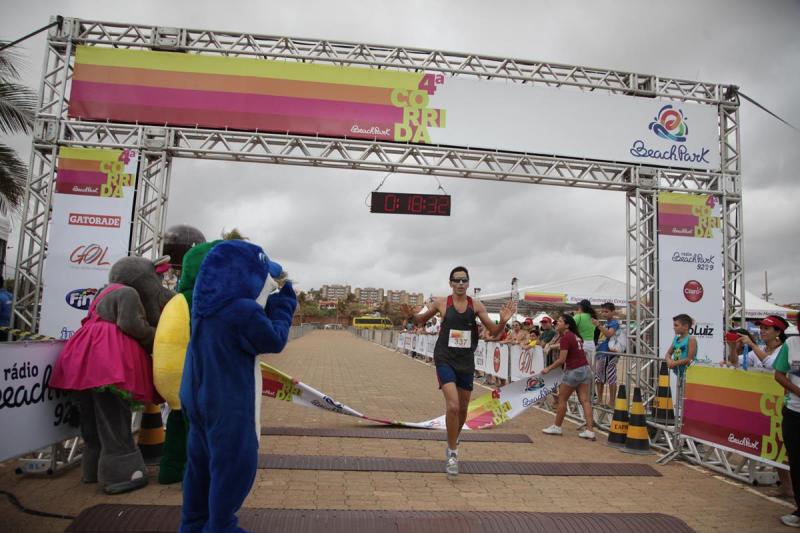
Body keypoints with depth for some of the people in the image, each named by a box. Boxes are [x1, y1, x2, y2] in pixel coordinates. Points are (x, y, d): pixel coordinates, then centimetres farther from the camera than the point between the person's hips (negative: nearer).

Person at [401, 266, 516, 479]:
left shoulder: (476, 306, 0)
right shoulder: (441, 303, -4)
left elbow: (493, 331, 3)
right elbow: (421, 320, 10)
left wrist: (503, 321, -17)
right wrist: (411, 315, -12)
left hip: (466, 362, 3)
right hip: (445, 360, -3)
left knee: (462, 409, 14)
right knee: (452, 406, -19)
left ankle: (453, 442, 43)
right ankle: (452, 453, 1)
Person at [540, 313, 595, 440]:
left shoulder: (565, 338, -14)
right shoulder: (576, 336, 11)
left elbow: (562, 360, -16)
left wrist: (548, 369, -8)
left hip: (574, 371, -8)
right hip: (585, 369, 8)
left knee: (562, 399, 7)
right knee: (585, 400, 5)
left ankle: (556, 427, 18)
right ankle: (589, 431, 1)